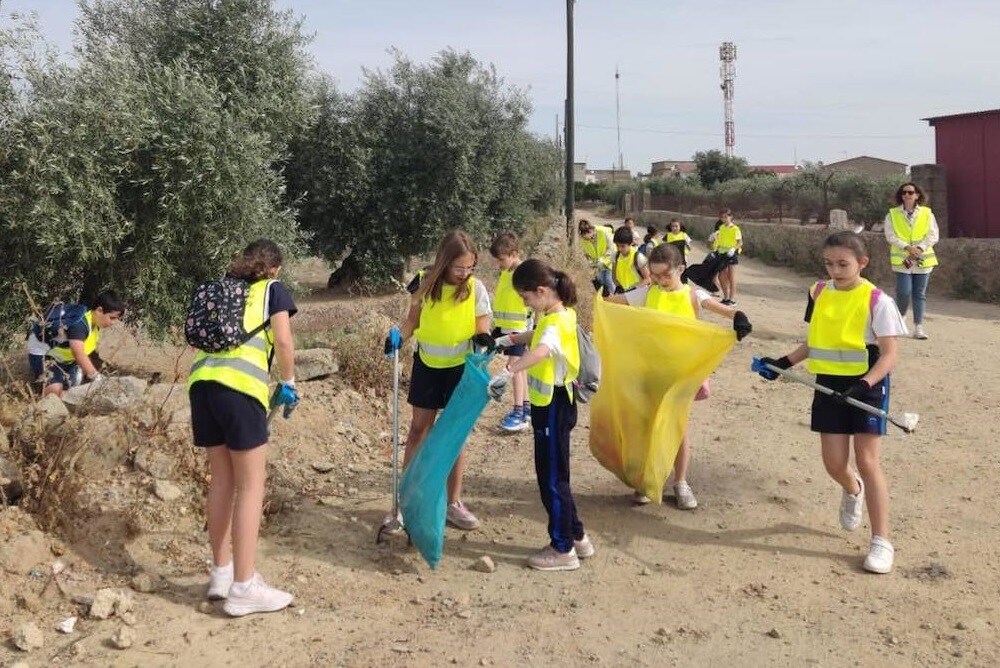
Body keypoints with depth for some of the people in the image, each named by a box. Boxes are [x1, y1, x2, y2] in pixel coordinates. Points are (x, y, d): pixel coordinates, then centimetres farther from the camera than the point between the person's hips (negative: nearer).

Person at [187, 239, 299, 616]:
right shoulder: (273, 289, 13)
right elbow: (283, 341, 0)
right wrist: (288, 383, 14)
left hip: (201, 380, 6)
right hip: (240, 385, -6)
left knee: (221, 479, 16)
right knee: (251, 485, -1)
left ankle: (221, 573, 23)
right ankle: (244, 587, -3)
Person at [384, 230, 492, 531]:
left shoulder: (476, 289, -13)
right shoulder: (426, 283, -11)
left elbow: (482, 332, -9)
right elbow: (413, 319, 1)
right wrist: (399, 334, -19)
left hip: (460, 367, -1)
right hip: (427, 364, 1)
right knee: (419, 428, 10)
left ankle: (453, 502, 17)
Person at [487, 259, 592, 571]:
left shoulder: (557, 322, -23)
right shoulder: (556, 315, 8)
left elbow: (542, 350, -46)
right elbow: (538, 335, 32)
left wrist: (508, 371, -58)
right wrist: (509, 339, 20)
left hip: (553, 407, -10)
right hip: (550, 404, 10)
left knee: (552, 477, 0)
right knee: (554, 474, 18)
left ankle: (563, 549, 12)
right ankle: (576, 537, 29)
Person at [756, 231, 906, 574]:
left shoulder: (877, 300, -13)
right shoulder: (819, 293, 3)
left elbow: (889, 353, -15)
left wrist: (864, 384, -29)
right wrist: (784, 363, 4)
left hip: (867, 386, -4)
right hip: (829, 385, 5)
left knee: (867, 461, -5)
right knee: (834, 464, 7)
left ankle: (881, 541, 4)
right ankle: (853, 491, 44)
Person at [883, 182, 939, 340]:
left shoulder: (927, 213, 6)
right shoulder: (892, 214, 3)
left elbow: (933, 235, 1)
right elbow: (890, 236, -5)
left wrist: (920, 248, -14)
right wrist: (907, 247, -18)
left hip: (923, 260, 2)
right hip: (902, 260, -2)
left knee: (920, 294, 3)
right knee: (904, 292, -10)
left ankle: (918, 327, 8)